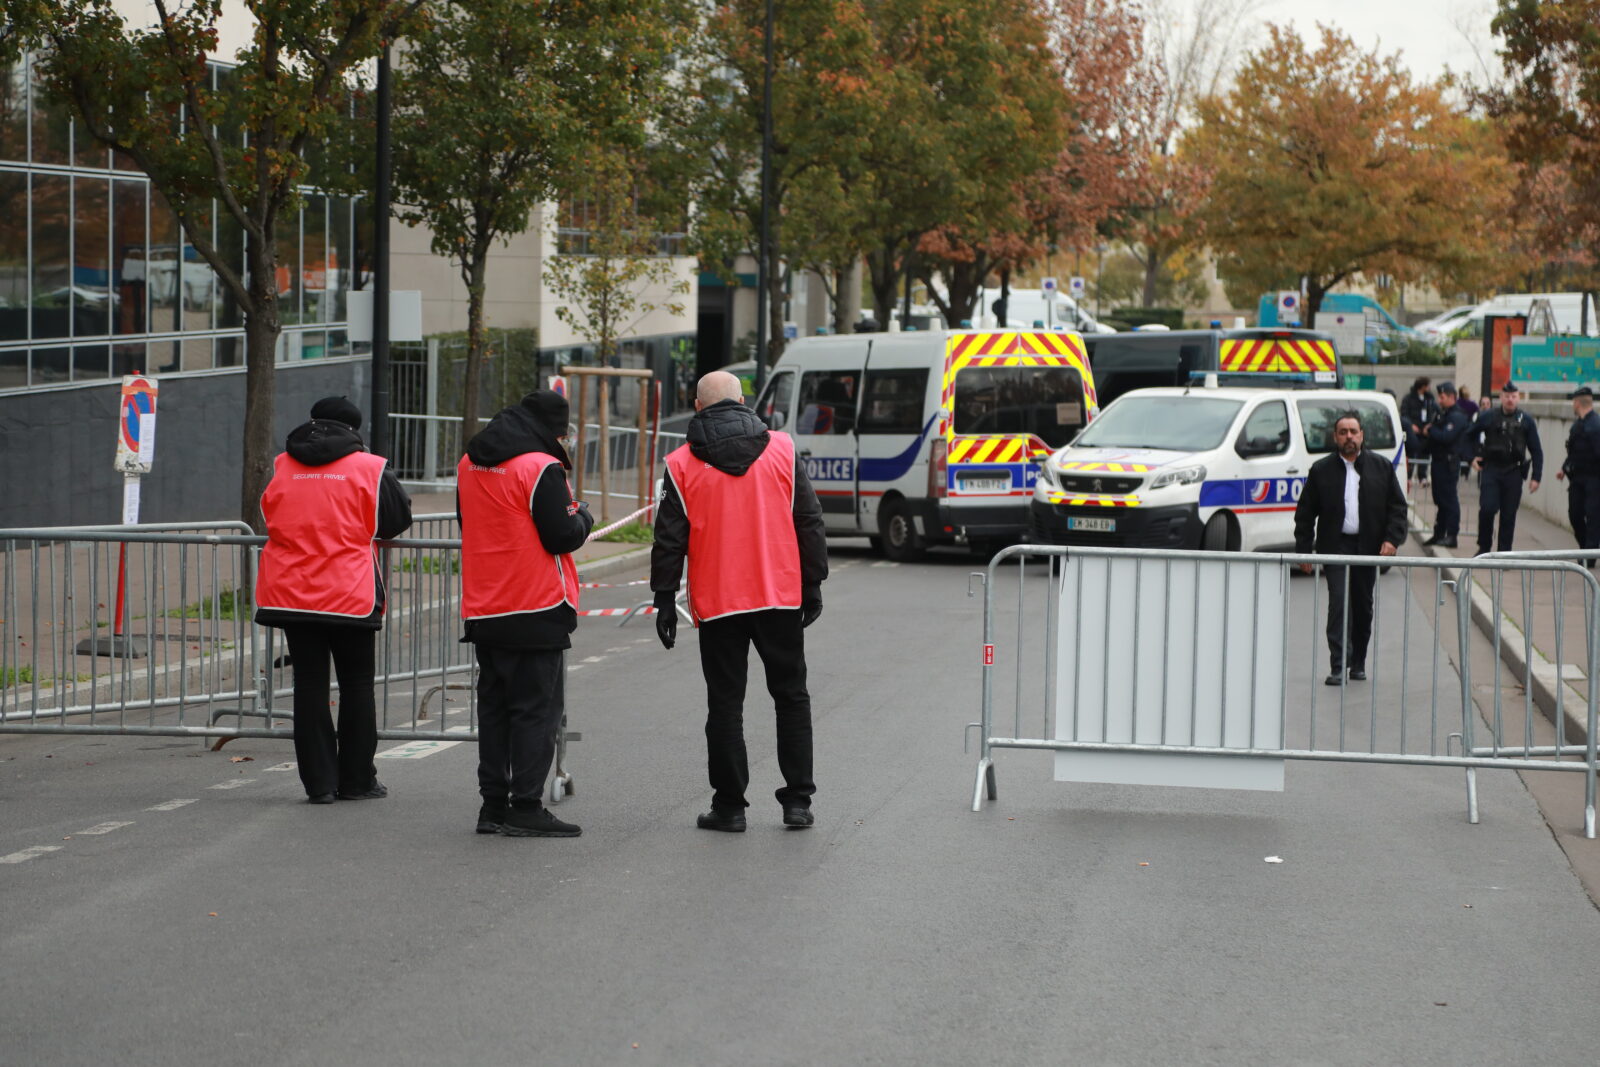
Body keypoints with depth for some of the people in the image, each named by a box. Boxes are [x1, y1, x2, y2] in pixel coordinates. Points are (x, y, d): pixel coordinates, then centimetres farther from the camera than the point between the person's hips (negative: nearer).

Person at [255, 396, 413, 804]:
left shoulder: (280, 467, 5)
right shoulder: (369, 468, -4)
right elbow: (398, 519, 4)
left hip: (292, 595, 2)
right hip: (351, 595, -2)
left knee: (309, 685, 7)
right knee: (357, 685, 9)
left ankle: (319, 781, 6)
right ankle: (357, 780, 13)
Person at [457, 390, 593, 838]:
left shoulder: (470, 464, 12)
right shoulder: (540, 468, -14)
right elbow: (563, 536, -16)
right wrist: (582, 515, 5)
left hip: (482, 611, 7)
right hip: (536, 610, -7)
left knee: (494, 705, 12)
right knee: (536, 707, -2)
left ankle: (493, 804, 13)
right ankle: (526, 807, -4)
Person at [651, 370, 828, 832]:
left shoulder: (682, 465, -1)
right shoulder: (782, 449, 3)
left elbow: (669, 539, -2)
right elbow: (809, 523, 4)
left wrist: (664, 599, 5)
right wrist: (813, 585, 11)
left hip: (718, 603, -1)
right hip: (780, 598, 1)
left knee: (725, 703, 5)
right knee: (791, 697, 11)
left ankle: (729, 806, 6)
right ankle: (797, 800, 9)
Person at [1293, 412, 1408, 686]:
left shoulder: (1381, 467, 7)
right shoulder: (1321, 470, 4)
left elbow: (1398, 506, 8)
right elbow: (1305, 513, 6)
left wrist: (1392, 539, -6)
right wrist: (1304, 549, -1)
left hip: (1368, 547, 2)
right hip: (1336, 546, -2)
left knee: (1363, 606, 8)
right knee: (1339, 602, -12)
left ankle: (1358, 663, 21)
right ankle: (1339, 665, -16)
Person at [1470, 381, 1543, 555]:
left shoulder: (1525, 421, 4)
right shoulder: (1487, 417, 2)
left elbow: (1536, 451, 6)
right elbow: (1470, 436, 17)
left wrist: (1536, 477, 0)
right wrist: (1473, 456, 4)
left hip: (1513, 473, 1)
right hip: (1491, 470, -1)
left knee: (1509, 515, 2)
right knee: (1487, 509, -11)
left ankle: (1504, 552, 11)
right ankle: (1484, 547, 7)